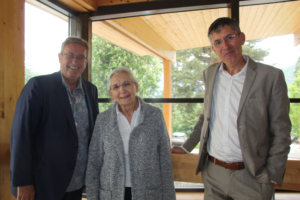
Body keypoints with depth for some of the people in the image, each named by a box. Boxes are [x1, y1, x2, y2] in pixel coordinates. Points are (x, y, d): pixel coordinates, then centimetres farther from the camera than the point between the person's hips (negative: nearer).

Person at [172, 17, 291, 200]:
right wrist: (187, 147, 15)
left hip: (250, 176, -3)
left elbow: (281, 132, -5)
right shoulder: (210, 73, 4)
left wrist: (272, 177, -7)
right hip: (212, 172, 4)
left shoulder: (271, 76, -8)